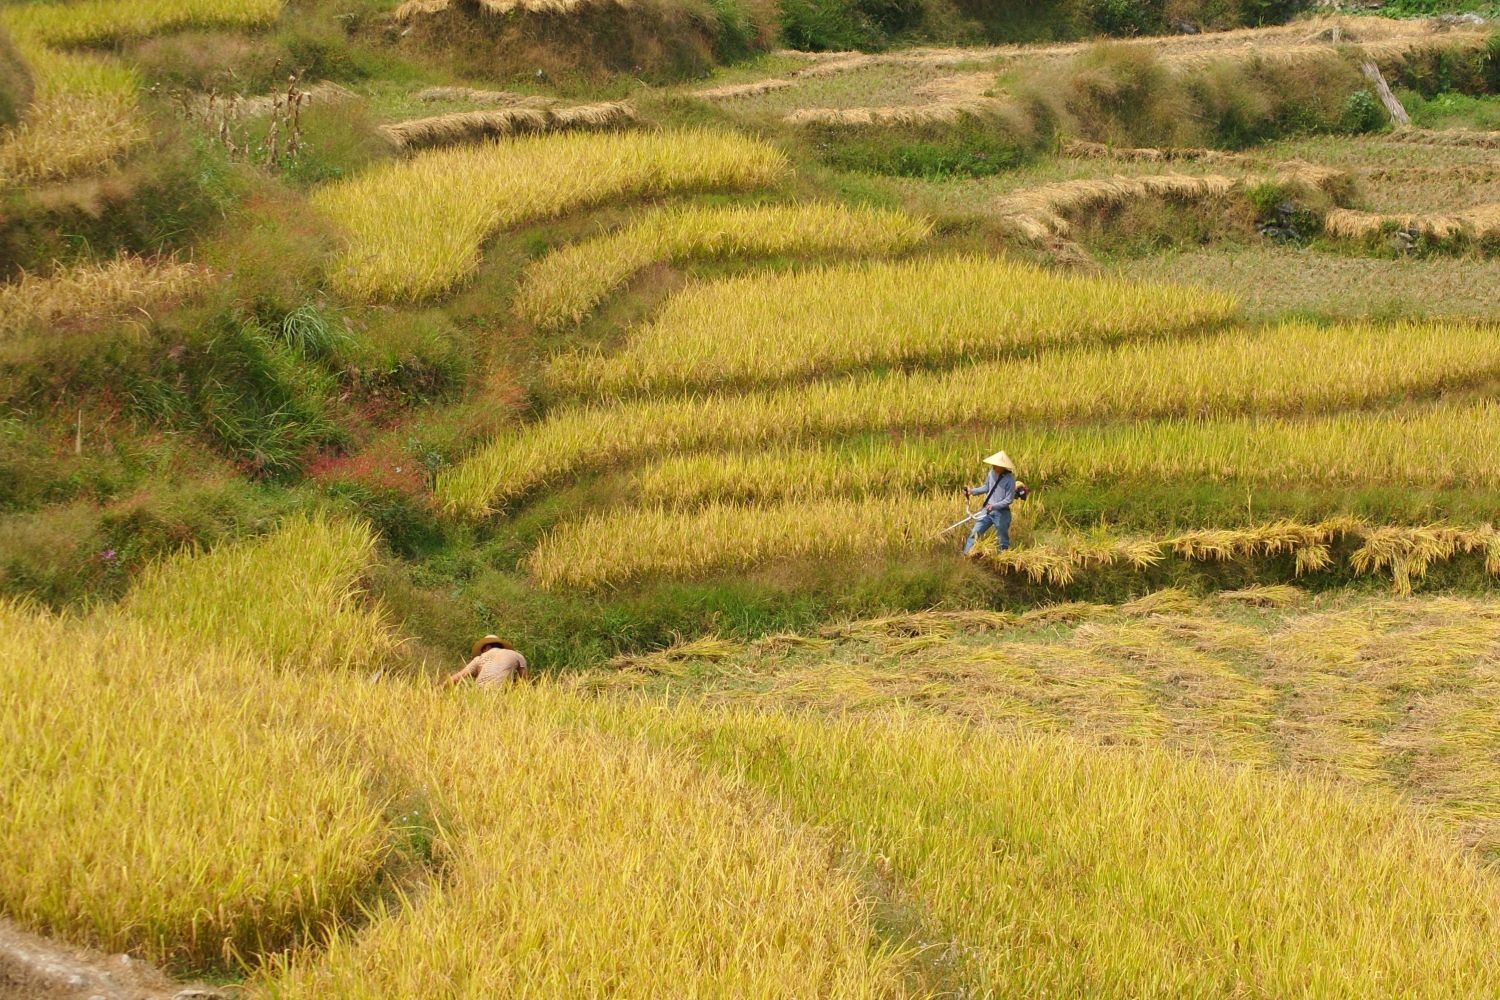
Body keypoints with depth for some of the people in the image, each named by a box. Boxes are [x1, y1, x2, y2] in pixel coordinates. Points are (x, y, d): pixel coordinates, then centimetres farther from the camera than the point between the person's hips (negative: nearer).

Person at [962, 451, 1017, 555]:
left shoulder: (1009, 479, -17)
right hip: (987, 510, 5)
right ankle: (965, 555, 3)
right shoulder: (992, 472, 0)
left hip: (1001, 512, -5)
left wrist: (994, 506, -25)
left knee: (1002, 540, 8)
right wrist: (972, 491, 2)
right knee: (975, 533, 1)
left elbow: (1009, 499, -17)